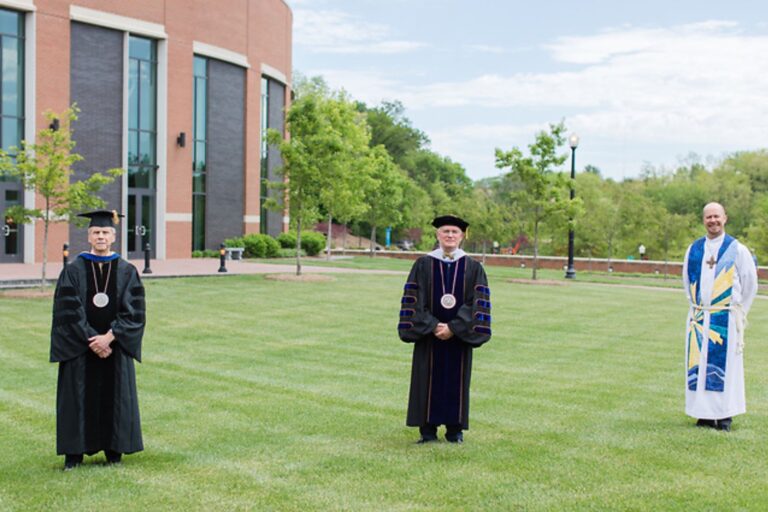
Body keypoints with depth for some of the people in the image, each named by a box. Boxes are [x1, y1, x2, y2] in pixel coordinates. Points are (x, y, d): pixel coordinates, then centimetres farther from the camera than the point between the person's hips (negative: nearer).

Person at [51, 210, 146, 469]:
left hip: (115, 347, 1)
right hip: (80, 348, -1)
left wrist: (109, 337, -16)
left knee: (115, 398, 5)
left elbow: (134, 311, -5)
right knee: (78, 397, 2)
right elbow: (68, 311, -7)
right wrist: (91, 340, -15)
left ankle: (113, 449, 16)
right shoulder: (73, 270, 0)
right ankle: (74, 453, 11)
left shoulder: (127, 272, 2)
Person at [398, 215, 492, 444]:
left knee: (457, 381, 5)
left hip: (459, 336, 0)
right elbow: (413, 299, -4)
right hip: (429, 334, 0)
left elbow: (478, 303, -5)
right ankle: (428, 429, 10)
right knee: (428, 380, 3)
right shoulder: (423, 264, 1)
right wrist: (432, 326, -14)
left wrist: (453, 328, -15)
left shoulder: (473, 267, 2)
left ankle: (455, 430, 14)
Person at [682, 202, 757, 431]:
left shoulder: (737, 249, -4)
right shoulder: (693, 249, 7)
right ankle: (704, 413, 12)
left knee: (724, 365, -2)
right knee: (699, 366, 4)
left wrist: (738, 312, 6)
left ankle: (724, 415, 6)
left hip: (725, 318, -4)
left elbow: (750, 283, 3)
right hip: (698, 318, 4)